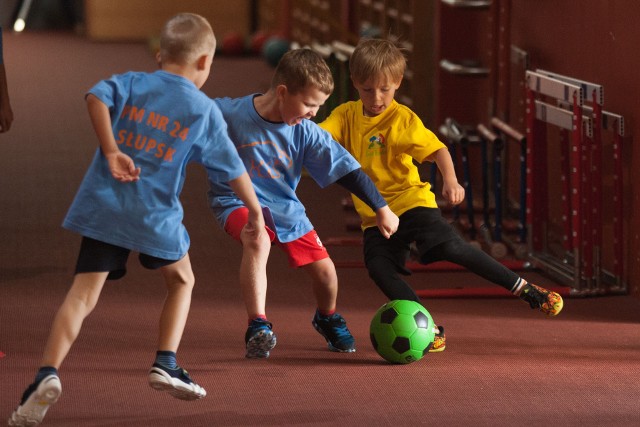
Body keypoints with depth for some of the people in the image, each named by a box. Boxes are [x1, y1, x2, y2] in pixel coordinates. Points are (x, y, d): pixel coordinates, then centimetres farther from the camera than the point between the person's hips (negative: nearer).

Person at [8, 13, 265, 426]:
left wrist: (111, 151, -13)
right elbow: (232, 168, 9)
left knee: (83, 295, -5)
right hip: (156, 215, -1)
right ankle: (166, 364, 16)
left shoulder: (131, 83, 10)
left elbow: (97, 97, -11)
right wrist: (255, 210, 23)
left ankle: (48, 374, -25)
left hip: (103, 206, 1)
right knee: (182, 281, 26)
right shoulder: (205, 110, 5)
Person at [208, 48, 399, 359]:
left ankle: (327, 319, 37)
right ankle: (258, 327, -32)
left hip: (284, 206, 4)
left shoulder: (306, 133, -11)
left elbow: (346, 169, -6)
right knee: (258, 242, -37)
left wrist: (381, 208, -6)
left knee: (325, 271, 1)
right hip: (238, 200, -4)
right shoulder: (228, 115, -22)